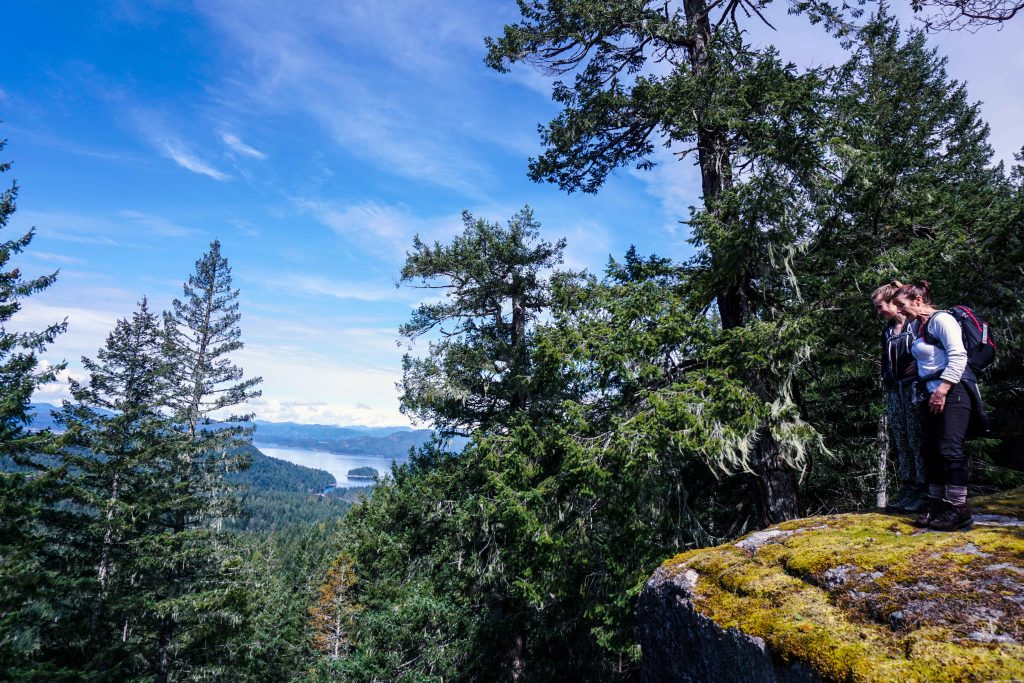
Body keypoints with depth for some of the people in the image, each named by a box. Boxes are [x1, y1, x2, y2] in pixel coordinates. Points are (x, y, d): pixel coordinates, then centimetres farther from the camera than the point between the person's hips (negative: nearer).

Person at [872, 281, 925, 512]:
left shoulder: (918, 322, -4)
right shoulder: (887, 331, 18)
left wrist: (920, 364, -17)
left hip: (915, 388, -7)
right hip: (894, 390, 7)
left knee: (917, 440, -6)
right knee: (900, 442, 7)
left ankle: (923, 490, 0)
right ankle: (907, 487, 12)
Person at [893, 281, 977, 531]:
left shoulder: (941, 319, -8)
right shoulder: (920, 328, 17)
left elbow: (958, 356, -17)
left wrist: (943, 390, -20)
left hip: (952, 392, -9)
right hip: (930, 395, 9)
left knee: (950, 449, -11)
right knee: (930, 451, 8)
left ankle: (958, 509, -4)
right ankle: (937, 505, 14)